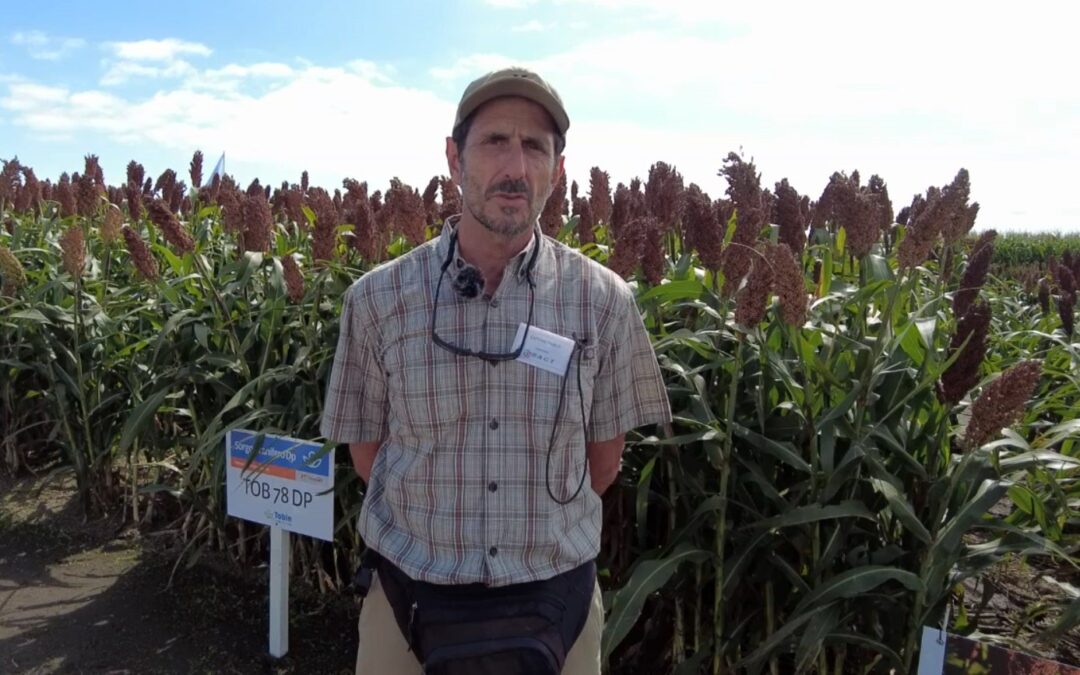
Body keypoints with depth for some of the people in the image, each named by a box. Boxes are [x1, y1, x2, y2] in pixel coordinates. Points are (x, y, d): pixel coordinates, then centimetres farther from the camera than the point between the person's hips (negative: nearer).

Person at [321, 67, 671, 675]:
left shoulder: (605, 301, -8)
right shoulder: (376, 300, -9)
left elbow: (603, 460, 2)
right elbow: (366, 450, 3)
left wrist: (541, 533, 5)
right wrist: (435, 528, 2)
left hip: (554, 597, 1)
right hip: (413, 595, 0)